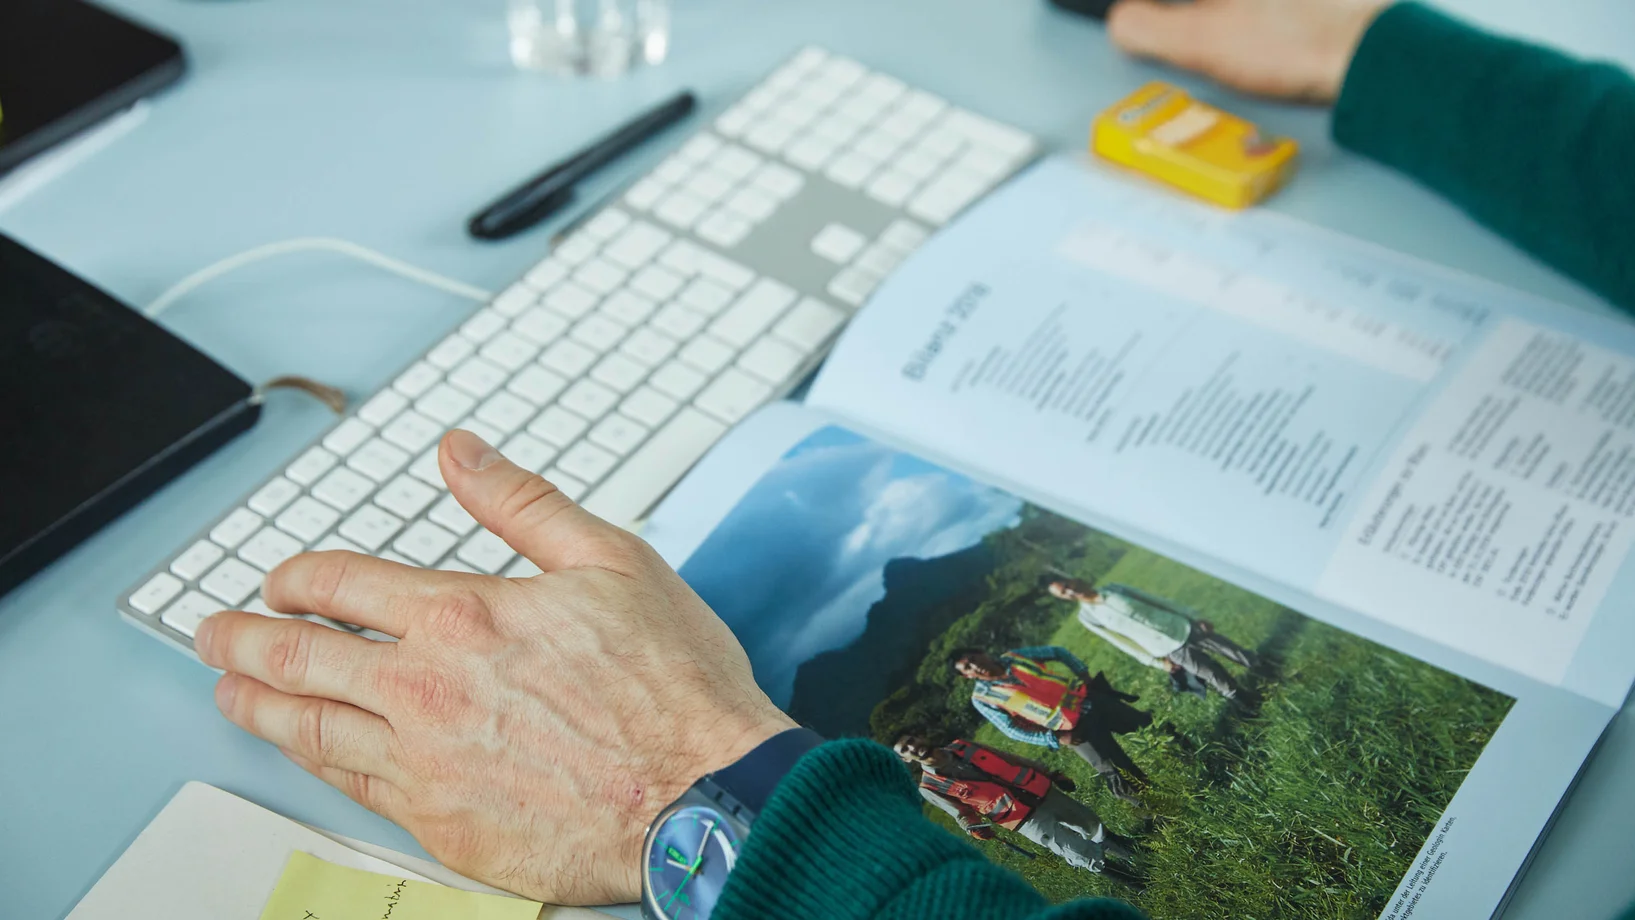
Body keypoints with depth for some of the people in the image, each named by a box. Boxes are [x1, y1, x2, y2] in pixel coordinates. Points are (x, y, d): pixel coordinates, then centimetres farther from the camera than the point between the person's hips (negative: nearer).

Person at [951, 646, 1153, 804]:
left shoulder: (1014, 657, 0)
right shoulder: (982, 698, -9)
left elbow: (1057, 652, 12)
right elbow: (1013, 731, -9)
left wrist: (1082, 672, -4)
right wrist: (1055, 739, -16)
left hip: (1090, 698, 4)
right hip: (1074, 729, -4)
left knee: (1148, 727, 17)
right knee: (1121, 777, -3)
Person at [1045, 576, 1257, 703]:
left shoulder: (1114, 589, 0)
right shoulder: (1087, 616, -8)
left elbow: (1158, 601, 6)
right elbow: (1124, 644, -3)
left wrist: (1195, 617, 6)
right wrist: (1158, 662, -3)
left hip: (1184, 628, 3)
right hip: (1172, 650, -3)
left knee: (1244, 656, 13)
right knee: (1218, 679, 4)